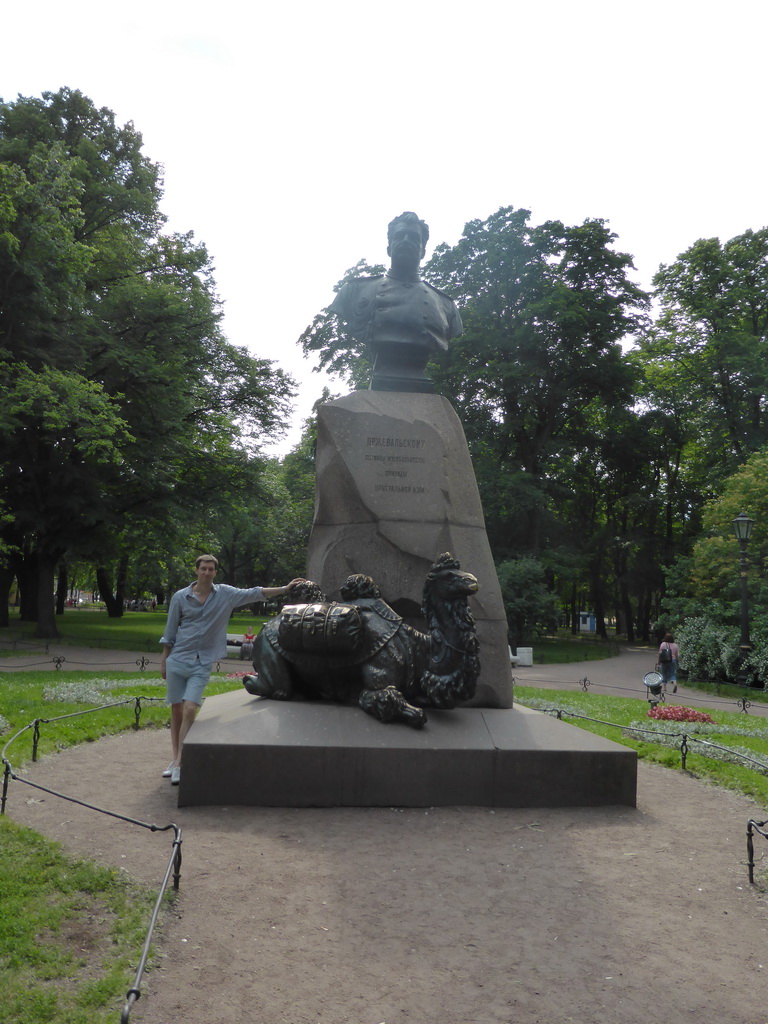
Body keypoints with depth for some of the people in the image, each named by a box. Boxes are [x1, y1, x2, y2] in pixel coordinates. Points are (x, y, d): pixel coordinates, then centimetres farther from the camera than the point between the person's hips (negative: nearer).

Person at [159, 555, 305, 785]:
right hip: (177, 661, 1)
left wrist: (285, 588, -11)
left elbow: (254, 594, -3)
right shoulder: (180, 597, 1)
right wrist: (163, 660, 10)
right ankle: (175, 760, 18)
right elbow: (170, 631, 7)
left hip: (202, 664, -1)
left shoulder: (225, 594, 1)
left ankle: (179, 763, -8)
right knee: (176, 710, 6)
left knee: (190, 709, -14)